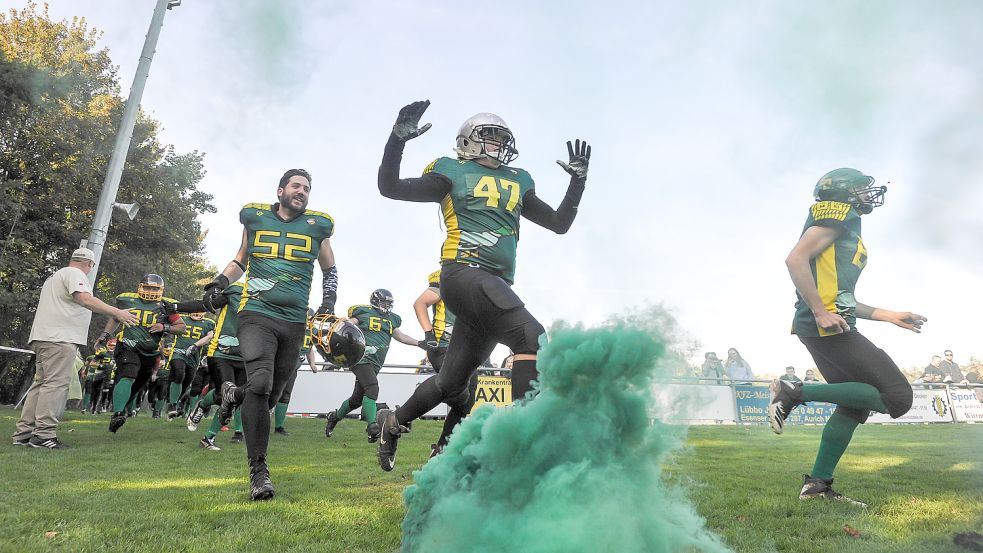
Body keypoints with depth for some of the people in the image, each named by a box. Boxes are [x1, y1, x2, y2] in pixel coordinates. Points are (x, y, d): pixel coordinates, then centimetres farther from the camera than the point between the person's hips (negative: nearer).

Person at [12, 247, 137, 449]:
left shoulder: (55, 276, 28)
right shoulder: (75, 274, -4)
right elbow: (85, 299, -22)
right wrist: (117, 313, -26)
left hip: (42, 337, 10)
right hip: (59, 338, -10)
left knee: (42, 383, 12)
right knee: (56, 383, -12)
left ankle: (23, 433, 13)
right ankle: (44, 434, -16)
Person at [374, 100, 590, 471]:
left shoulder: (517, 182, 23)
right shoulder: (453, 173, 8)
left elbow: (560, 223, 26)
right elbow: (389, 187, 6)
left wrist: (578, 180, 19)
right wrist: (398, 139, -5)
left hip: (496, 285, 7)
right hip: (464, 272, -6)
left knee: (453, 382, 13)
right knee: (532, 338, -25)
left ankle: (394, 422, 36)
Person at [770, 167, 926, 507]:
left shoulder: (844, 226, 28)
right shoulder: (839, 216, -2)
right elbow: (796, 259, -18)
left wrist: (889, 316, 29)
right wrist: (820, 311, -22)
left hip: (822, 329, 10)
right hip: (826, 327, -10)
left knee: (855, 405, 16)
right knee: (896, 398, -9)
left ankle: (818, 484, 17)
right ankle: (795, 393, -12)